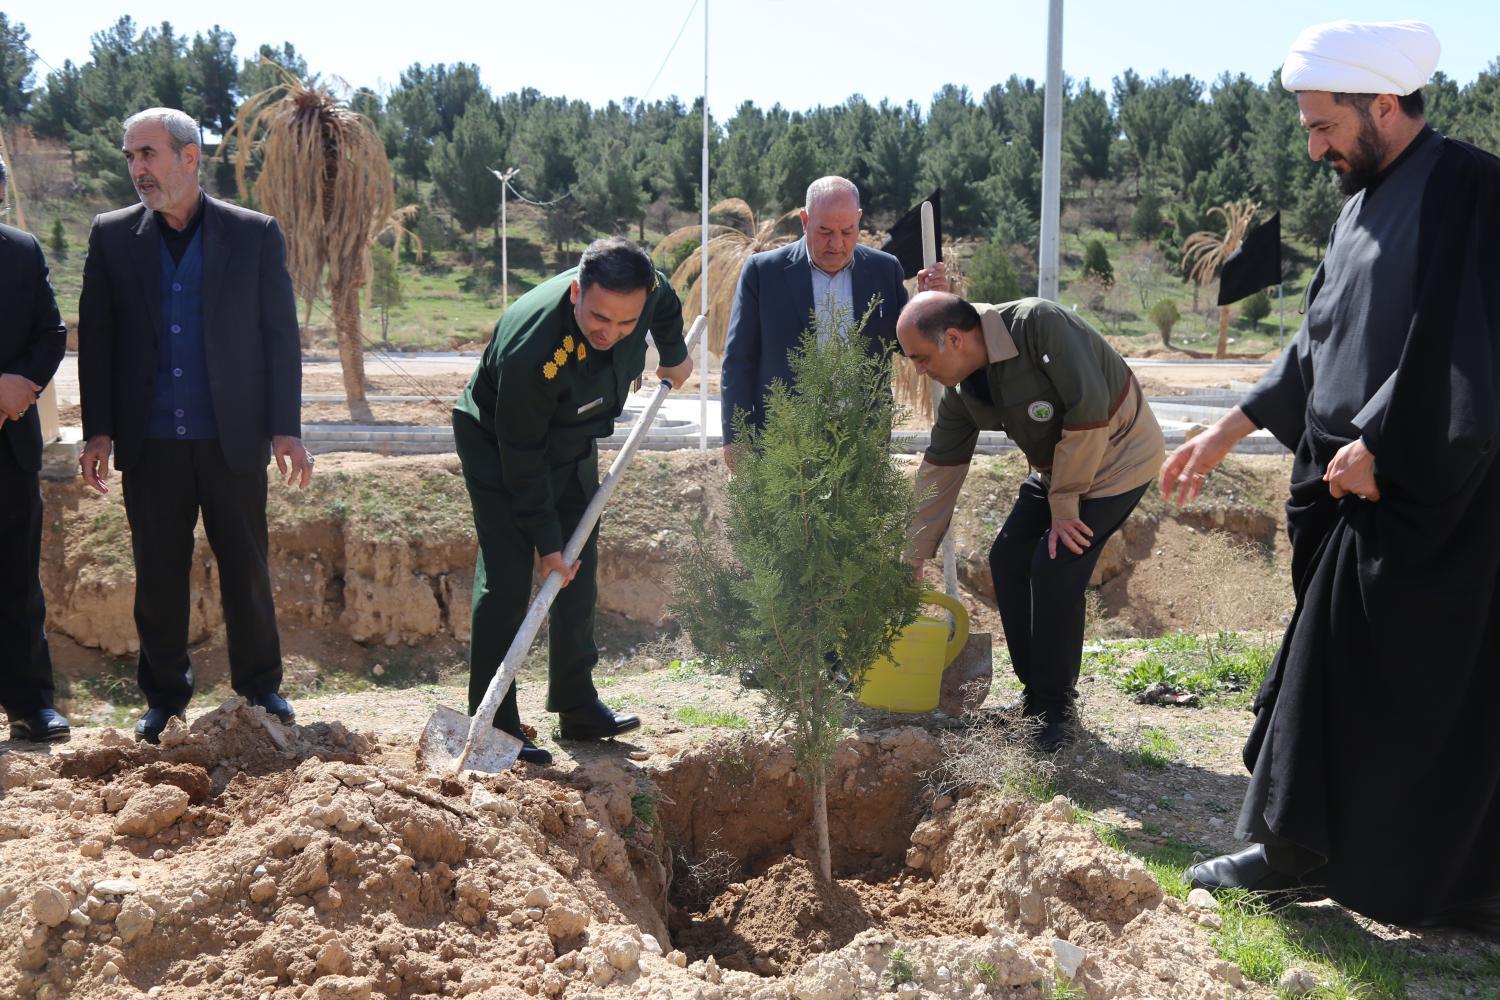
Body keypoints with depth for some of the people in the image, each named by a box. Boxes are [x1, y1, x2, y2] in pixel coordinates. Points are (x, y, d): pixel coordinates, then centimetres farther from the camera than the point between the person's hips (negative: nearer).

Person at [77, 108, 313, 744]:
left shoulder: (255, 234, 2)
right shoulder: (112, 236, 6)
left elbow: (280, 336, 2)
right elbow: (95, 337, 7)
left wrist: (285, 428, -4)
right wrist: (99, 431, 0)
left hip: (233, 440, -1)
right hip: (150, 444, 2)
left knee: (246, 570, 6)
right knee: (158, 574, 7)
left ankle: (260, 686, 20)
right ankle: (165, 695, 21)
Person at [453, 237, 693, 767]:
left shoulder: (646, 289, -23)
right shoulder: (531, 349, -40)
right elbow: (520, 455, -29)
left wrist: (674, 354, 21)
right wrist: (545, 539, -25)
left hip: (572, 447, 7)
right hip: (497, 449, -6)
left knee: (578, 574, 9)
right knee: (507, 580, -12)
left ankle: (577, 708, 20)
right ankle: (493, 727, -6)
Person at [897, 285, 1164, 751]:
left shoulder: (1040, 324, -31)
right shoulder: (961, 389, -7)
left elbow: (1088, 411, -31)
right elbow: (938, 473, 1)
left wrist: (1064, 505, -21)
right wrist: (912, 561, 4)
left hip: (1117, 456, -8)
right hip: (1056, 466, 8)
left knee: (1055, 568, -16)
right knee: (1008, 559, 3)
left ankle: (1056, 711, 1)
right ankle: (1035, 695, 17)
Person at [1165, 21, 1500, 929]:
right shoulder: (1369, 200, 13)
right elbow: (1320, 341, 19)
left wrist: (1378, 443, -19)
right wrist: (1228, 432, 17)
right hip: (1361, 490, 9)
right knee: (1325, 674, 13)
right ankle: (1294, 851, 25)